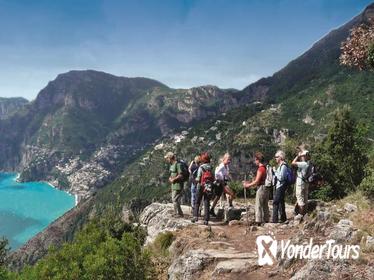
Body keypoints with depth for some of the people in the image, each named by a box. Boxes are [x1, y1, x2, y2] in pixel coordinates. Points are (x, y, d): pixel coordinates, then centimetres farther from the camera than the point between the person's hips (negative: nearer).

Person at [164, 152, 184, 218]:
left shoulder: (178, 164, -17)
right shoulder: (172, 165, 15)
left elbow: (180, 175, -22)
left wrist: (173, 179, -14)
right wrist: (170, 178, 6)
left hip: (178, 185, -10)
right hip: (174, 185, 10)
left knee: (175, 199, -8)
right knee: (174, 199, 16)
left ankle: (179, 213, 0)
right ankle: (177, 213, 25)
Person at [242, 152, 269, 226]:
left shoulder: (260, 169, -16)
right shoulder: (265, 168, 12)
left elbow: (257, 181, -17)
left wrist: (248, 185, -7)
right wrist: (249, 183, 16)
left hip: (261, 188, -9)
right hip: (266, 188, 9)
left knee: (258, 206, -5)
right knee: (265, 206, 15)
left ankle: (258, 222, -5)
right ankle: (266, 220, 22)